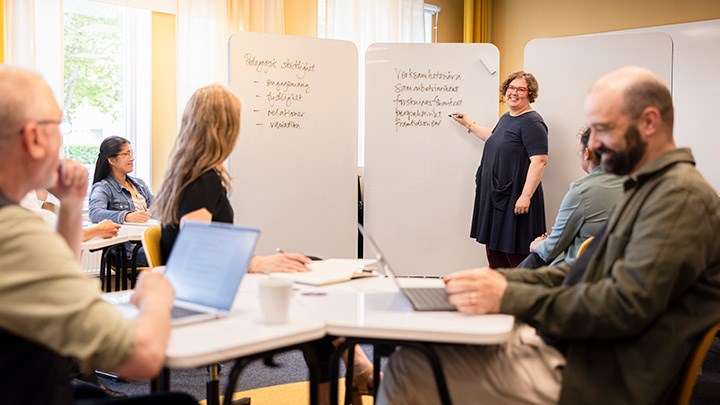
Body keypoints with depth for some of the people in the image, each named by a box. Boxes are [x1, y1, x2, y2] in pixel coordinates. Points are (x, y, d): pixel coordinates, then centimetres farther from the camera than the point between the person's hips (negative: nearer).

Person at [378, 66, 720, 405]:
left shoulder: (681, 195, -15)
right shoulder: (648, 187, 17)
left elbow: (627, 305, -24)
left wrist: (510, 297, -23)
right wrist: (501, 279, 1)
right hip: (569, 347, 10)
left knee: (410, 368, -13)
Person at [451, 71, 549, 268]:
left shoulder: (532, 123, -13)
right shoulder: (506, 118, 16)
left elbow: (539, 161, -20)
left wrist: (526, 196, -24)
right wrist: (469, 125, 39)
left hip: (515, 199, -9)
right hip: (495, 196, 9)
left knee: (514, 254, -6)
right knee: (494, 250, 12)